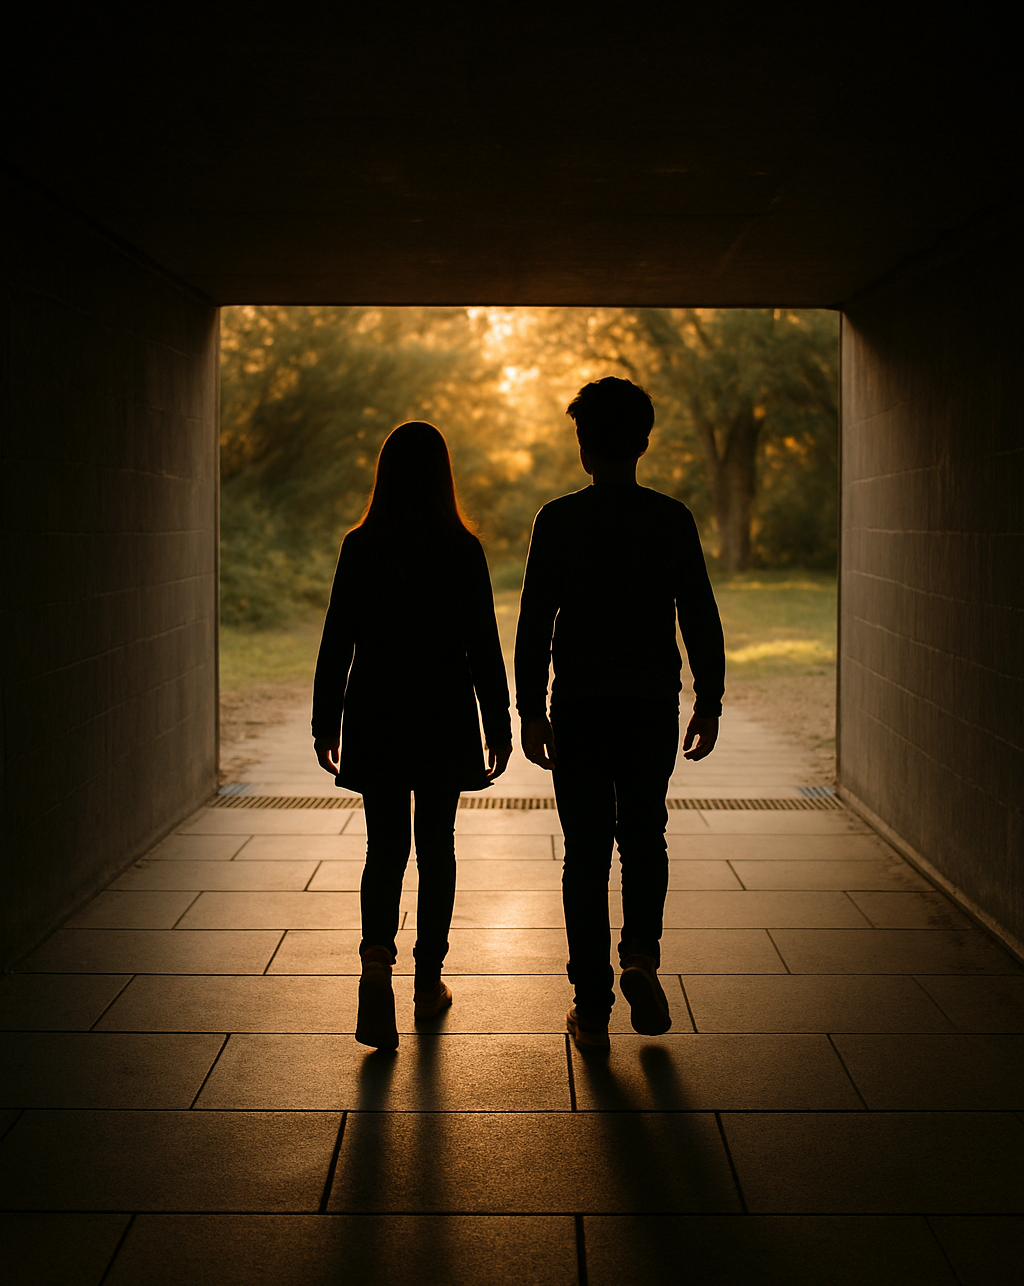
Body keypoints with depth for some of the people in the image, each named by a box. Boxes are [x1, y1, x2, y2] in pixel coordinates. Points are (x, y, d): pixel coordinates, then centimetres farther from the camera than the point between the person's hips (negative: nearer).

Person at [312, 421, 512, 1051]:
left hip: (375, 718, 1)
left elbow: (338, 640, -1)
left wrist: (325, 723, 7)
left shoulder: (359, 547, -3)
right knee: (437, 846, 13)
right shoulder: (463, 550, -7)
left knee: (385, 849, 7)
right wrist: (499, 726, 2)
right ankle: (429, 981, 20)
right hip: (445, 718, -1)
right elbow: (484, 646, -6)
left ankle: (378, 958, -17)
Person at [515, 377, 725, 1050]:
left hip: (579, 709, -1)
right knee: (645, 841, 19)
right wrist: (710, 703, 8)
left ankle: (592, 1007, 10)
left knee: (587, 854, 7)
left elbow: (535, 622, -4)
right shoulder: (673, 520, -1)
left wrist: (531, 711, 3)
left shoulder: (558, 521, -4)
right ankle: (641, 954, -4)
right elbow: (702, 618, 0)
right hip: (653, 706, 1)